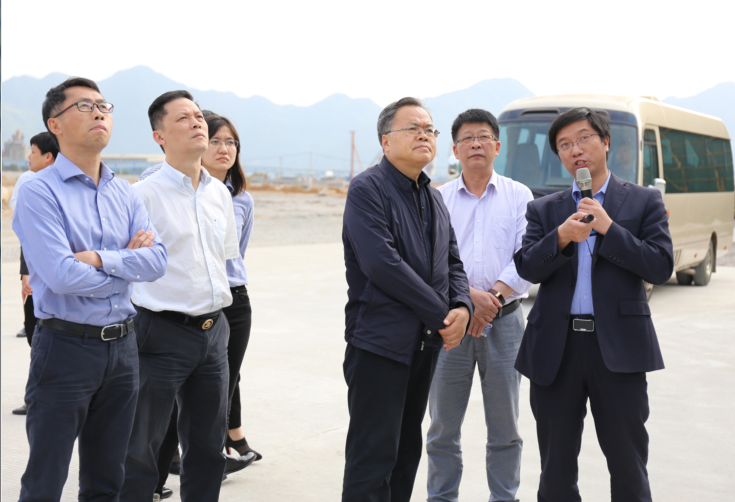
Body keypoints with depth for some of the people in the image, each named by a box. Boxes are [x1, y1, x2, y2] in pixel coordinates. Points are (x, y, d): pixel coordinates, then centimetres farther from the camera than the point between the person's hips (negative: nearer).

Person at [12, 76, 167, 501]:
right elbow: (61, 275, -20)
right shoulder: (40, 192, -8)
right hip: (66, 349, -6)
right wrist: (127, 262, -6)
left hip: (122, 346, 6)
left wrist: (100, 259, -16)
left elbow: (158, 260, -2)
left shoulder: (125, 194, 11)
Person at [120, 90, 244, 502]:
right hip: (164, 332, -6)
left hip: (213, 331, 7)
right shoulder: (145, 195, -11)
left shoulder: (220, 194, 10)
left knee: (208, 446, 15)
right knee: (141, 451, 1)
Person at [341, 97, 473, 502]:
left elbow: (452, 262, 17)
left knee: (407, 451, 15)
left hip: (424, 343, 8)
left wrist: (462, 307, -5)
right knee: (373, 458, -6)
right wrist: (441, 316, -15)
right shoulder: (367, 189, -10)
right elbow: (382, 264, -20)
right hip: (379, 342, -8)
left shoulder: (432, 197, 16)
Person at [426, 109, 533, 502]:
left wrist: (494, 296, -15)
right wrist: (468, 295, -17)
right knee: (443, 426, 6)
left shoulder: (519, 197, 6)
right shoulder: (438, 199, 6)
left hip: (504, 321, 0)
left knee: (504, 428, 6)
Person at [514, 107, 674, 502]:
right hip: (556, 347, 2)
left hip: (618, 347, -2)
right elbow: (527, 269, -2)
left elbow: (661, 268, -5)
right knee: (555, 469, 10)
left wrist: (609, 228, -13)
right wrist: (561, 238, -19)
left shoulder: (644, 202, 6)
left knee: (629, 468, 3)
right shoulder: (543, 210, 12)